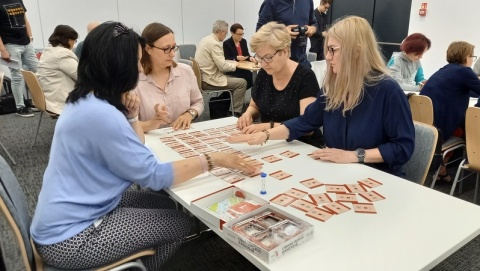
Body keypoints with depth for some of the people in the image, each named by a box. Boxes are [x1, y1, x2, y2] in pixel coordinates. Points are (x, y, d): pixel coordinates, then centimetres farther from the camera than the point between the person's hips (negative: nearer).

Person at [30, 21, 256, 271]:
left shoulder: (86, 100, 5)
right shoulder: (101, 114, -27)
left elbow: (135, 155, 10)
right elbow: (153, 175, -23)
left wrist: (130, 116, -6)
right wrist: (213, 160, -18)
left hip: (68, 216, 9)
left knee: (165, 205, 13)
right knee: (177, 223, -1)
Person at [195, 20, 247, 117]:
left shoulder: (205, 40, 12)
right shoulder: (214, 43, -18)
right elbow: (222, 66, -21)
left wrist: (231, 62, 12)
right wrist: (234, 65, -2)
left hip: (203, 77, 10)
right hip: (209, 80, -10)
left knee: (233, 78, 24)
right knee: (242, 82, -6)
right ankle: (236, 113, -1)